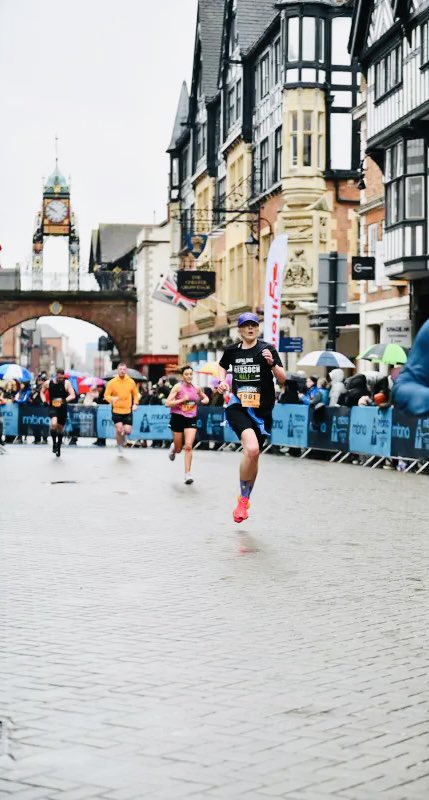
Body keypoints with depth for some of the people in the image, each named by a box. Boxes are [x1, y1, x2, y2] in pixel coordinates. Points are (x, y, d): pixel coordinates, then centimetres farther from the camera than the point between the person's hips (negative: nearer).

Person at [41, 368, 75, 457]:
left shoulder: (66, 383, -7)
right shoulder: (48, 383, -2)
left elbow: (73, 395, -12)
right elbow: (42, 392, 15)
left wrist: (65, 400, -29)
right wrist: (44, 401, -3)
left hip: (62, 408, 1)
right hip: (52, 407, -1)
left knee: (60, 428, 13)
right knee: (54, 424, -28)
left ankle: (58, 447, 32)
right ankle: (54, 443, -9)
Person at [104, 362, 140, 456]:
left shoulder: (131, 382, 1)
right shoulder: (112, 382, -5)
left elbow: (135, 394, 13)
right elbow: (106, 395, -3)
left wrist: (135, 404, -1)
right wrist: (112, 399, -24)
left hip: (128, 410, 2)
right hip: (116, 410, -2)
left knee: (127, 431, -6)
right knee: (119, 430, -9)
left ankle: (123, 437, 32)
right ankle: (120, 446, 15)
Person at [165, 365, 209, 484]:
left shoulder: (197, 388, 4)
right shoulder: (178, 387, -8)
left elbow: (205, 397, 24)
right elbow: (167, 403, -13)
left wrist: (205, 400, 1)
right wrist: (182, 399, -22)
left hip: (191, 419, 2)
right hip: (178, 418, -2)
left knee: (188, 446, -13)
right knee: (178, 449, 9)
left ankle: (187, 474, -9)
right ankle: (173, 447, 48)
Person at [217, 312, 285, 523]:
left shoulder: (267, 349, -1)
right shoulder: (232, 350, 6)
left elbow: (282, 379, -4)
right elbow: (222, 366, 29)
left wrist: (272, 363, -21)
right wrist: (222, 381, 9)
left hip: (262, 409, 1)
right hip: (238, 406, -1)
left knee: (253, 456, 10)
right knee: (252, 449, -26)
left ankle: (244, 499, 33)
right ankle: (243, 499, -11)